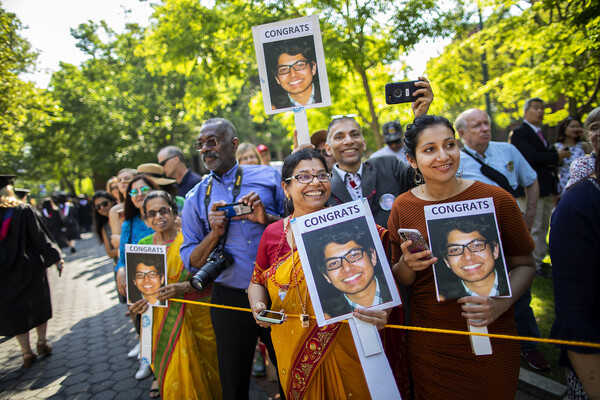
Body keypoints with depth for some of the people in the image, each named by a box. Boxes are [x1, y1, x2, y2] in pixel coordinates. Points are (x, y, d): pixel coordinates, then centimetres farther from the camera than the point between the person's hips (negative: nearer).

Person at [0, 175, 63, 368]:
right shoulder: (24, 211, -10)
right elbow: (40, 236, -10)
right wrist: (56, 257, -5)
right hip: (29, 267, -1)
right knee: (38, 304, 16)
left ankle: (27, 353, 12)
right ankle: (42, 342, 20)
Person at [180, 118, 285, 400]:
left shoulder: (268, 176, 0)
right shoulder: (196, 198, 4)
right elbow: (191, 262, 4)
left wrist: (267, 218, -18)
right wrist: (215, 233, -13)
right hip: (230, 299, 1)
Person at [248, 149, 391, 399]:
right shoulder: (272, 234, -2)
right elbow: (257, 282, 11)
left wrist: (381, 311, -28)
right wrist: (258, 306, -9)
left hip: (345, 348, -2)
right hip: (293, 349, 2)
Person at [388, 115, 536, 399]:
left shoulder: (497, 199, -11)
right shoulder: (402, 207, -6)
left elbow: (524, 264, -1)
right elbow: (399, 280, 3)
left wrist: (501, 303, -19)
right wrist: (407, 265, -19)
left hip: (491, 339, -1)